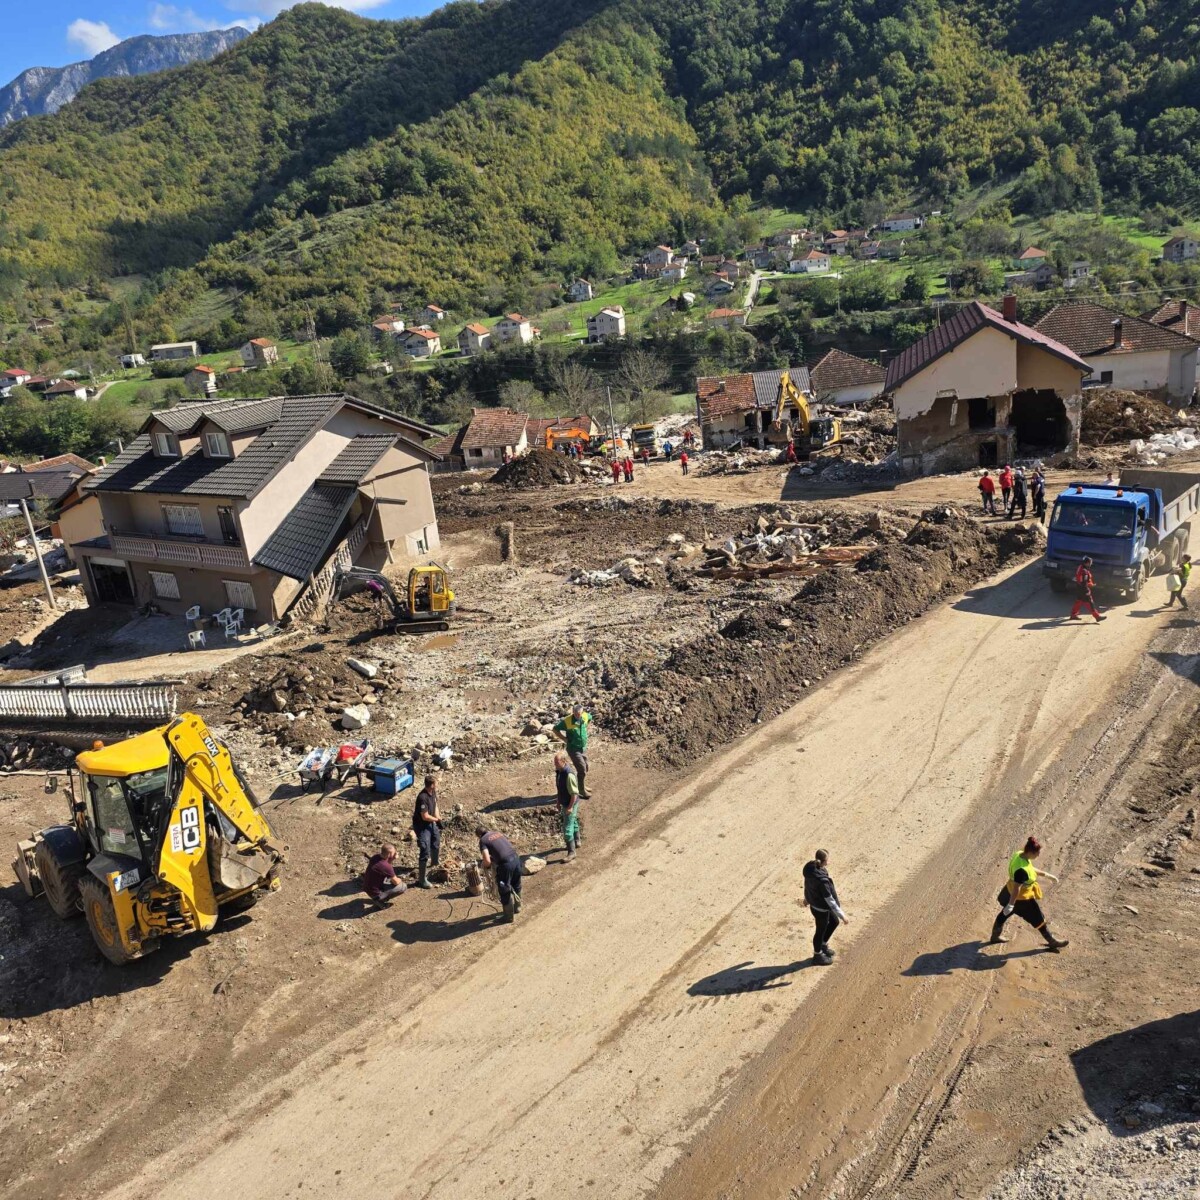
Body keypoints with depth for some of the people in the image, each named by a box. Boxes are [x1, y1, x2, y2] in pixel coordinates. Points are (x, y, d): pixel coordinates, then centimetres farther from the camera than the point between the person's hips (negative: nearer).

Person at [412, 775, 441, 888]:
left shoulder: (433, 792, -7)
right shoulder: (423, 797, -34)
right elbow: (425, 817, -29)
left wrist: (438, 818, -1)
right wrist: (436, 819, -11)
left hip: (431, 823, 9)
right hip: (422, 826, -9)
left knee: (436, 843, 29)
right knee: (425, 852, -8)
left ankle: (434, 864, 56)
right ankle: (422, 880, 1)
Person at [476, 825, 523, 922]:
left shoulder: (483, 840, 0)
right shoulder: (498, 833, 19)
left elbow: (487, 861, -12)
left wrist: (484, 866, 11)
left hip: (506, 863, -7)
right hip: (516, 858, 7)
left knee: (505, 891, 12)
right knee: (516, 885, 28)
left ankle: (509, 917, 23)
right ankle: (517, 907, 48)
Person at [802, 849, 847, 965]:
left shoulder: (810, 869, -13)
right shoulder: (822, 880, -38)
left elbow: (807, 884, 6)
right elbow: (830, 900, -30)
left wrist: (807, 898, 24)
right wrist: (843, 916, -21)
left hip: (814, 903, 8)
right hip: (821, 909, -8)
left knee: (834, 921, 27)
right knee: (821, 930, 16)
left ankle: (823, 945, 46)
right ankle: (817, 955, 40)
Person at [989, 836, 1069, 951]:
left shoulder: (1019, 854, -13)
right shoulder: (1022, 870, -40)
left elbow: (1031, 869, 8)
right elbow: (1016, 889, -32)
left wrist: (1046, 874, 13)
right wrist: (1011, 905, -24)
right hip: (1022, 898, -9)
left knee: (1004, 913, 27)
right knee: (1039, 920, 14)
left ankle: (995, 935, 47)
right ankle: (1052, 942, 36)